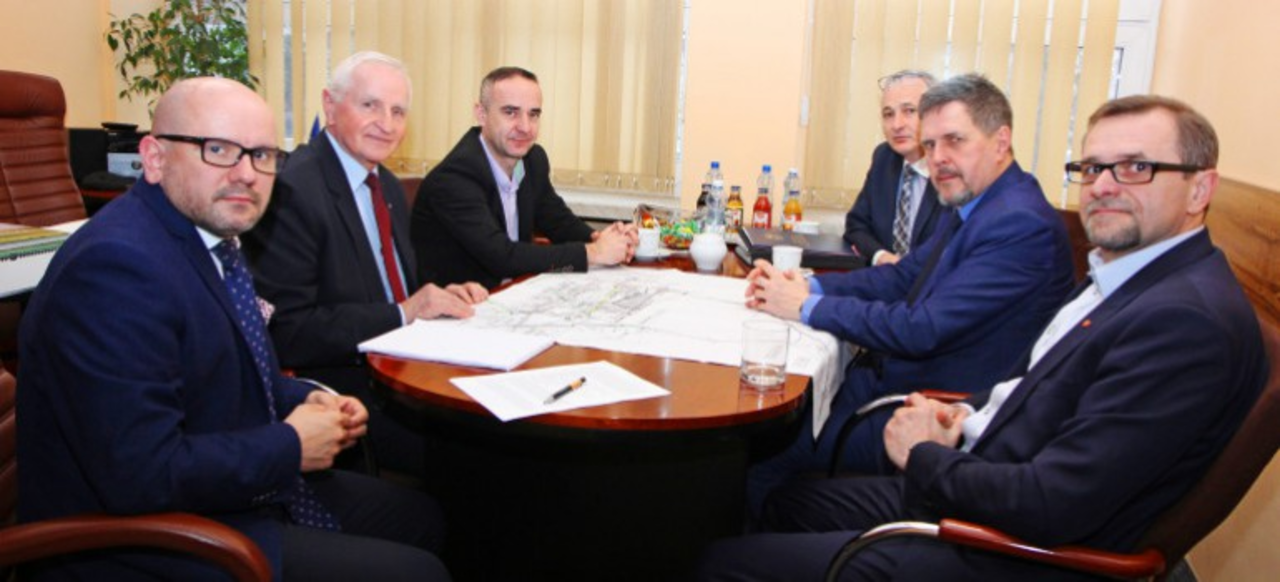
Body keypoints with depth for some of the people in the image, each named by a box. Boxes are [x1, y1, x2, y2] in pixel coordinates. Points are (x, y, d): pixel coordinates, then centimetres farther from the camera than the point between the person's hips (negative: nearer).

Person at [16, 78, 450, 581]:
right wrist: (292, 446, -18)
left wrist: (307, 399, 0)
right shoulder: (116, 265, -26)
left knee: (420, 517, 16)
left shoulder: (209, 234, 4)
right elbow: (144, 475, -31)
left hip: (243, 487, 9)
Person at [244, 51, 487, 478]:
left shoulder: (387, 185, 13)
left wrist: (442, 296, 0)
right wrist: (402, 313, -21)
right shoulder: (291, 191, -15)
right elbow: (287, 332, -19)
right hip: (342, 395, -8)